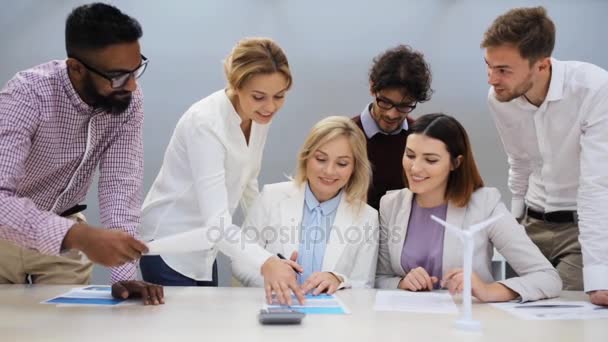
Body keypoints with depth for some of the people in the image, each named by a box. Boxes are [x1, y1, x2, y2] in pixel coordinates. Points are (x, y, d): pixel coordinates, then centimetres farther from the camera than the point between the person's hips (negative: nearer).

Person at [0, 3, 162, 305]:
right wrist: (80, 236, -55)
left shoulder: (128, 100, -17)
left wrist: (124, 275, -31)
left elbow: (121, 182, -20)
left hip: (63, 233, 3)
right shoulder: (27, 94, -31)